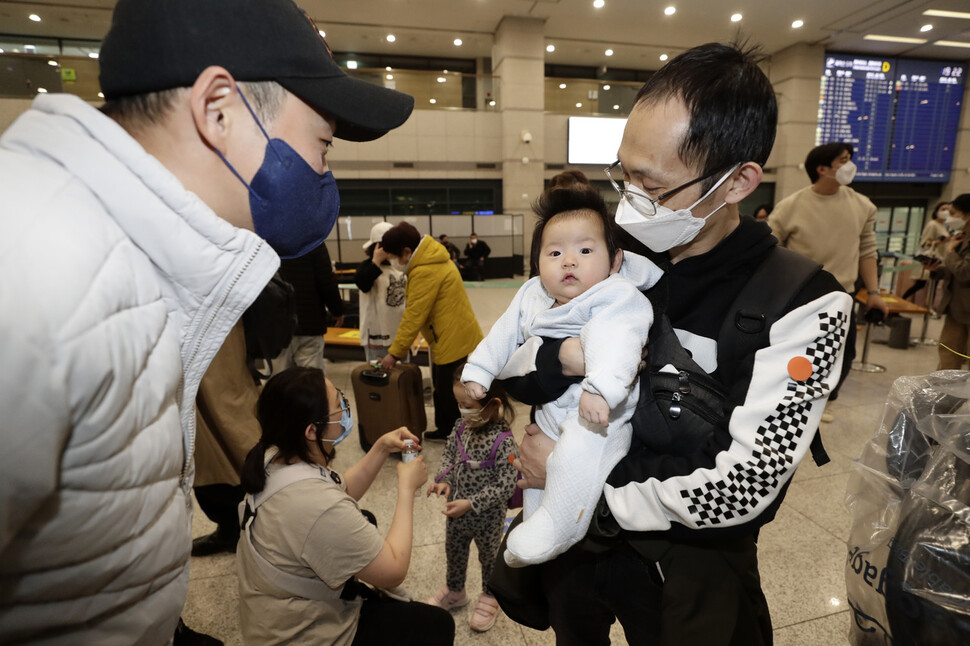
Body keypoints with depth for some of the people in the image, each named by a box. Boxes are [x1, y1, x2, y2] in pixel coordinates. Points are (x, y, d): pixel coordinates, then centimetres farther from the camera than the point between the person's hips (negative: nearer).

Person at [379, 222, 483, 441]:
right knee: (443, 388, 21)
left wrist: (394, 353, -15)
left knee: (452, 393, 0)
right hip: (453, 337, 11)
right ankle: (445, 428, 36)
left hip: (454, 340, -11)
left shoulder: (425, 272, -23)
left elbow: (413, 317, -21)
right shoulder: (430, 259, 9)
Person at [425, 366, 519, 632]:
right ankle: (454, 591, 56)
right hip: (457, 511, 6)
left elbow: (505, 487, -27)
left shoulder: (503, 441, -31)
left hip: (488, 518, -6)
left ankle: (489, 598, 50)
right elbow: (449, 454, 3)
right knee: (453, 552, 28)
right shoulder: (462, 426, -14)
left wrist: (470, 504, -29)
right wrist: (444, 480, -14)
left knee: (489, 557, 23)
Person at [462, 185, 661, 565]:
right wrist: (478, 372, 11)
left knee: (578, 452, -33)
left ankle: (552, 533, -14)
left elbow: (616, 339, -36)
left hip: (599, 412, -7)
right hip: (549, 411, 8)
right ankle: (533, 519, 46)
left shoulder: (616, 297, -18)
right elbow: (504, 334, 13)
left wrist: (600, 387, -50)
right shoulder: (532, 298, 3)